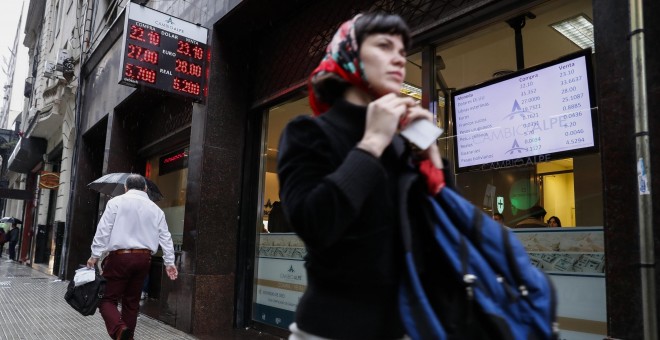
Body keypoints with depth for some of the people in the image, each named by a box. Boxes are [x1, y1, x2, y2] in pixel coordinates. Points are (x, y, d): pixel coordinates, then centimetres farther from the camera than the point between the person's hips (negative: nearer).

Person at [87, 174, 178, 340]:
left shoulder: (116, 202, 0)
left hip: (120, 256, -4)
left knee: (108, 298, 2)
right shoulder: (156, 209, 12)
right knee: (131, 301, 16)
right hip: (144, 258, 4)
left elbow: (103, 230, -7)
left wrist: (94, 255, -1)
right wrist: (169, 262, 13)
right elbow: (165, 237, 10)